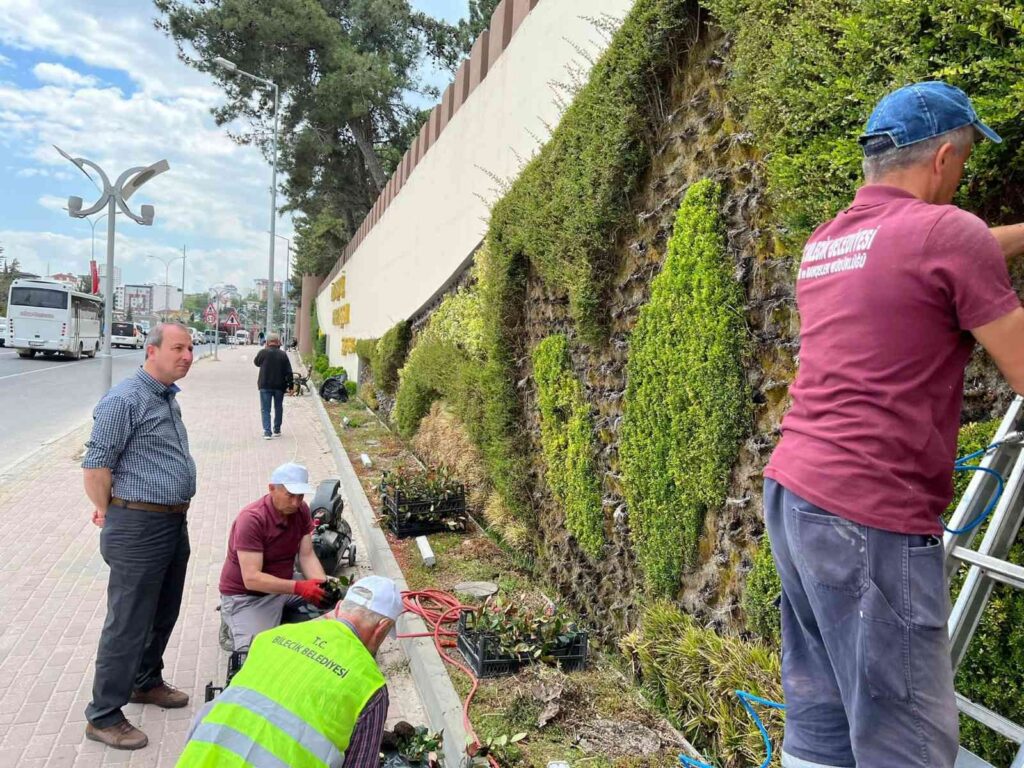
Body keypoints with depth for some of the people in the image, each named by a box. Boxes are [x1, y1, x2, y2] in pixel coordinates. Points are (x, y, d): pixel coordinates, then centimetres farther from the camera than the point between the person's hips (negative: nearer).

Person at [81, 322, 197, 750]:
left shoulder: (168, 397, 13)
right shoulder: (125, 399, -17)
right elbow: (96, 463, -16)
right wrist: (108, 513, -5)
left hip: (174, 523, 9)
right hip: (138, 527, -9)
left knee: (164, 614, 21)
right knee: (129, 623, 0)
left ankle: (146, 682, 40)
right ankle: (104, 716, 15)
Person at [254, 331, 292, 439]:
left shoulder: (263, 352, -8)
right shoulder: (283, 354, -3)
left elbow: (256, 362, 13)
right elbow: (289, 372, -3)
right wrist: (290, 385, 3)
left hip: (265, 386, -2)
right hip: (279, 386, 2)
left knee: (265, 409, 2)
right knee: (278, 408, 17)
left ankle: (267, 432, -8)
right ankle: (277, 430, 24)